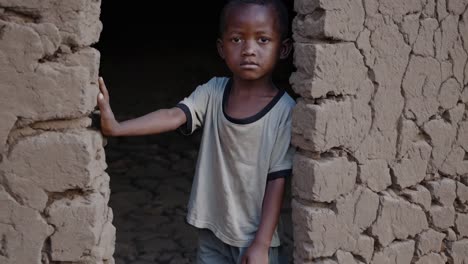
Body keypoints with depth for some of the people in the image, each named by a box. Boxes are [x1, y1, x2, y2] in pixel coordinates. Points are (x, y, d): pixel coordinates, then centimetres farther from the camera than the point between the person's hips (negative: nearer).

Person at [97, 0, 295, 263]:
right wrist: (116, 127, -35)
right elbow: (173, 116, -19)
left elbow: (277, 181, -14)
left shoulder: (285, 111, -15)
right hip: (212, 230, 3)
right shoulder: (213, 92, -6)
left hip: (254, 236, -3)